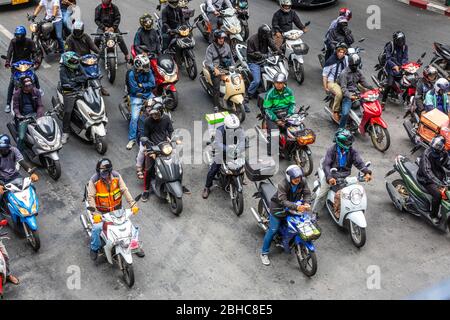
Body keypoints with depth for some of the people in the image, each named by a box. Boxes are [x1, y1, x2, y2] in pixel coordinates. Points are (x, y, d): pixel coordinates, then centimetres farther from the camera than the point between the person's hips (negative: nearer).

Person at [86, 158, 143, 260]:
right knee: (97, 228, -22)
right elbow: (91, 197, -19)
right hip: (101, 211, -2)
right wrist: (95, 213, -31)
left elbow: (124, 190, -9)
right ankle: (94, 248, 5)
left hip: (117, 209, 3)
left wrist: (133, 204, -18)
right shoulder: (94, 181, -18)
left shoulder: (116, 176, -11)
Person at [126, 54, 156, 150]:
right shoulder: (131, 74, -17)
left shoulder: (148, 71, -3)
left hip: (148, 95, 5)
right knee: (134, 118, -15)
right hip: (136, 97, -5)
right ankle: (132, 139, -5)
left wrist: (141, 85, -16)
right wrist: (146, 86, -7)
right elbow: (134, 89, -19)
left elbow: (152, 84, -6)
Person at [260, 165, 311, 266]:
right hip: (279, 208, -6)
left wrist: (306, 203, -33)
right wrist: (296, 207, -50)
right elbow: (283, 201, -38)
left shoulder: (303, 181, -15)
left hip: (295, 206, 6)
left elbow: (307, 193, -11)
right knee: (273, 230, -6)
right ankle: (264, 253, 5)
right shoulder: (282, 185, -31)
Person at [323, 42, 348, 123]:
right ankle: (335, 112, -18)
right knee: (339, 93, -35)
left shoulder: (346, 58, 4)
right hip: (332, 82, -6)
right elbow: (324, 74, -9)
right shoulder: (331, 61, -14)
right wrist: (325, 87, -12)